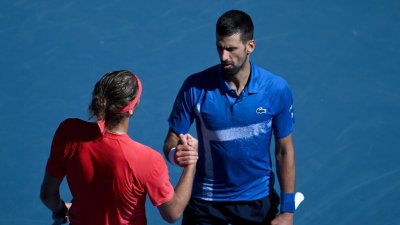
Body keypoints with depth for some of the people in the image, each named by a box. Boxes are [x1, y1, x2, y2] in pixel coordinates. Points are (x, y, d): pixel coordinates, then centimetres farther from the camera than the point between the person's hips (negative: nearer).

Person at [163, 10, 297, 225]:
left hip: (258, 201, 1)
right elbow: (172, 139, -7)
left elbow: (284, 151, -4)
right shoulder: (195, 87, -15)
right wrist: (175, 153, -31)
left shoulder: (277, 89, -13)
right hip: (206, 201, 0)